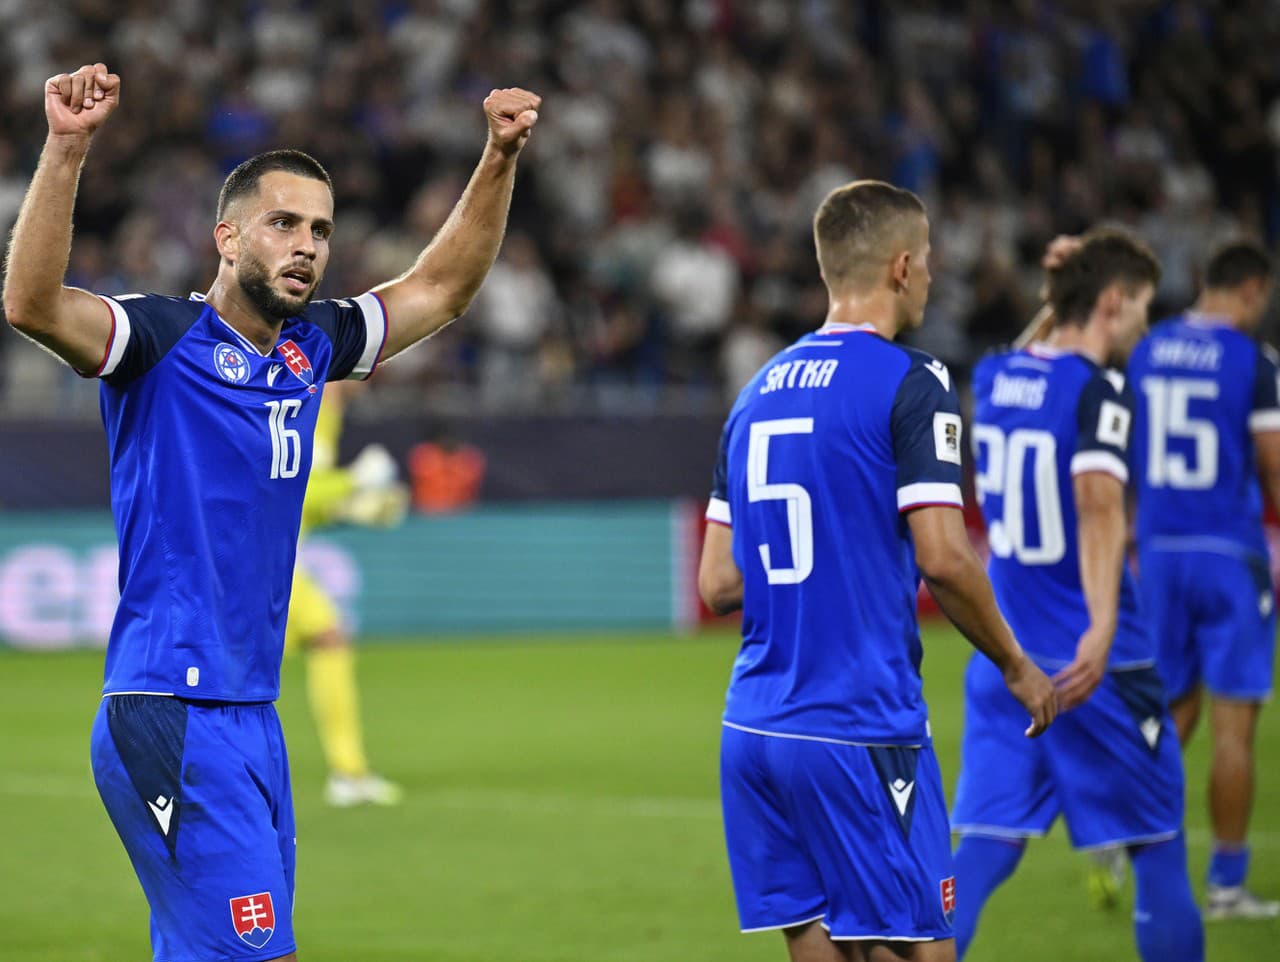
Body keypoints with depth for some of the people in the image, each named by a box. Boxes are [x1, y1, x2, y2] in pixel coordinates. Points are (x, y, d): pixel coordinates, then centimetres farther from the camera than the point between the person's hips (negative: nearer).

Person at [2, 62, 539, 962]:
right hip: (170, 713, -8)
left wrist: (500, 159, 19)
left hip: (252, 716, 8)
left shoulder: (311, 346, 13)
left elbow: (440, 288, 27)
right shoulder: (164, 338, -8)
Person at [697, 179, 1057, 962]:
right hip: (861, 731, -7)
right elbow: (943, 557, -15)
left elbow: (719, 585, 14)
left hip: (752, 729, 7)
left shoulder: (759, 393, 14)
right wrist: (1017, 667, -1)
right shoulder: (911, 384, -7)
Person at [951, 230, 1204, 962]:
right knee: (1157, 845, 9)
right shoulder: (1100, 392, -14)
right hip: (1094, 666, -6)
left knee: (984, 846, 3)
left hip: (1004, 663, 6)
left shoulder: (993, 376, 7)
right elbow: (1099, 501, -28)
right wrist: (1103, 628, -38)